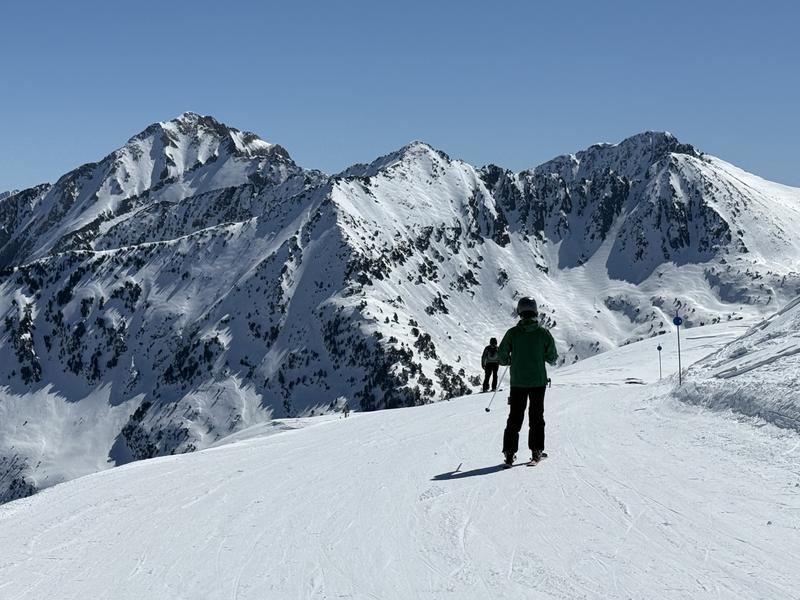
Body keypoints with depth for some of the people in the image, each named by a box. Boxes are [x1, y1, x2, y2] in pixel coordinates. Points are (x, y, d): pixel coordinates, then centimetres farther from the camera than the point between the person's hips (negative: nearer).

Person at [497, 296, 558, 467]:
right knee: (536, 417, 13)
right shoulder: (544, 333, -7)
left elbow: (501, 357, -7)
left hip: (518, 382, 0)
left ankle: (509, 453, 3)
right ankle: (536, 452, 12)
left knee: (514, 417, 8)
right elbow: (552, 358, -1)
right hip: (538, 381, 0)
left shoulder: (513, 332, -8)